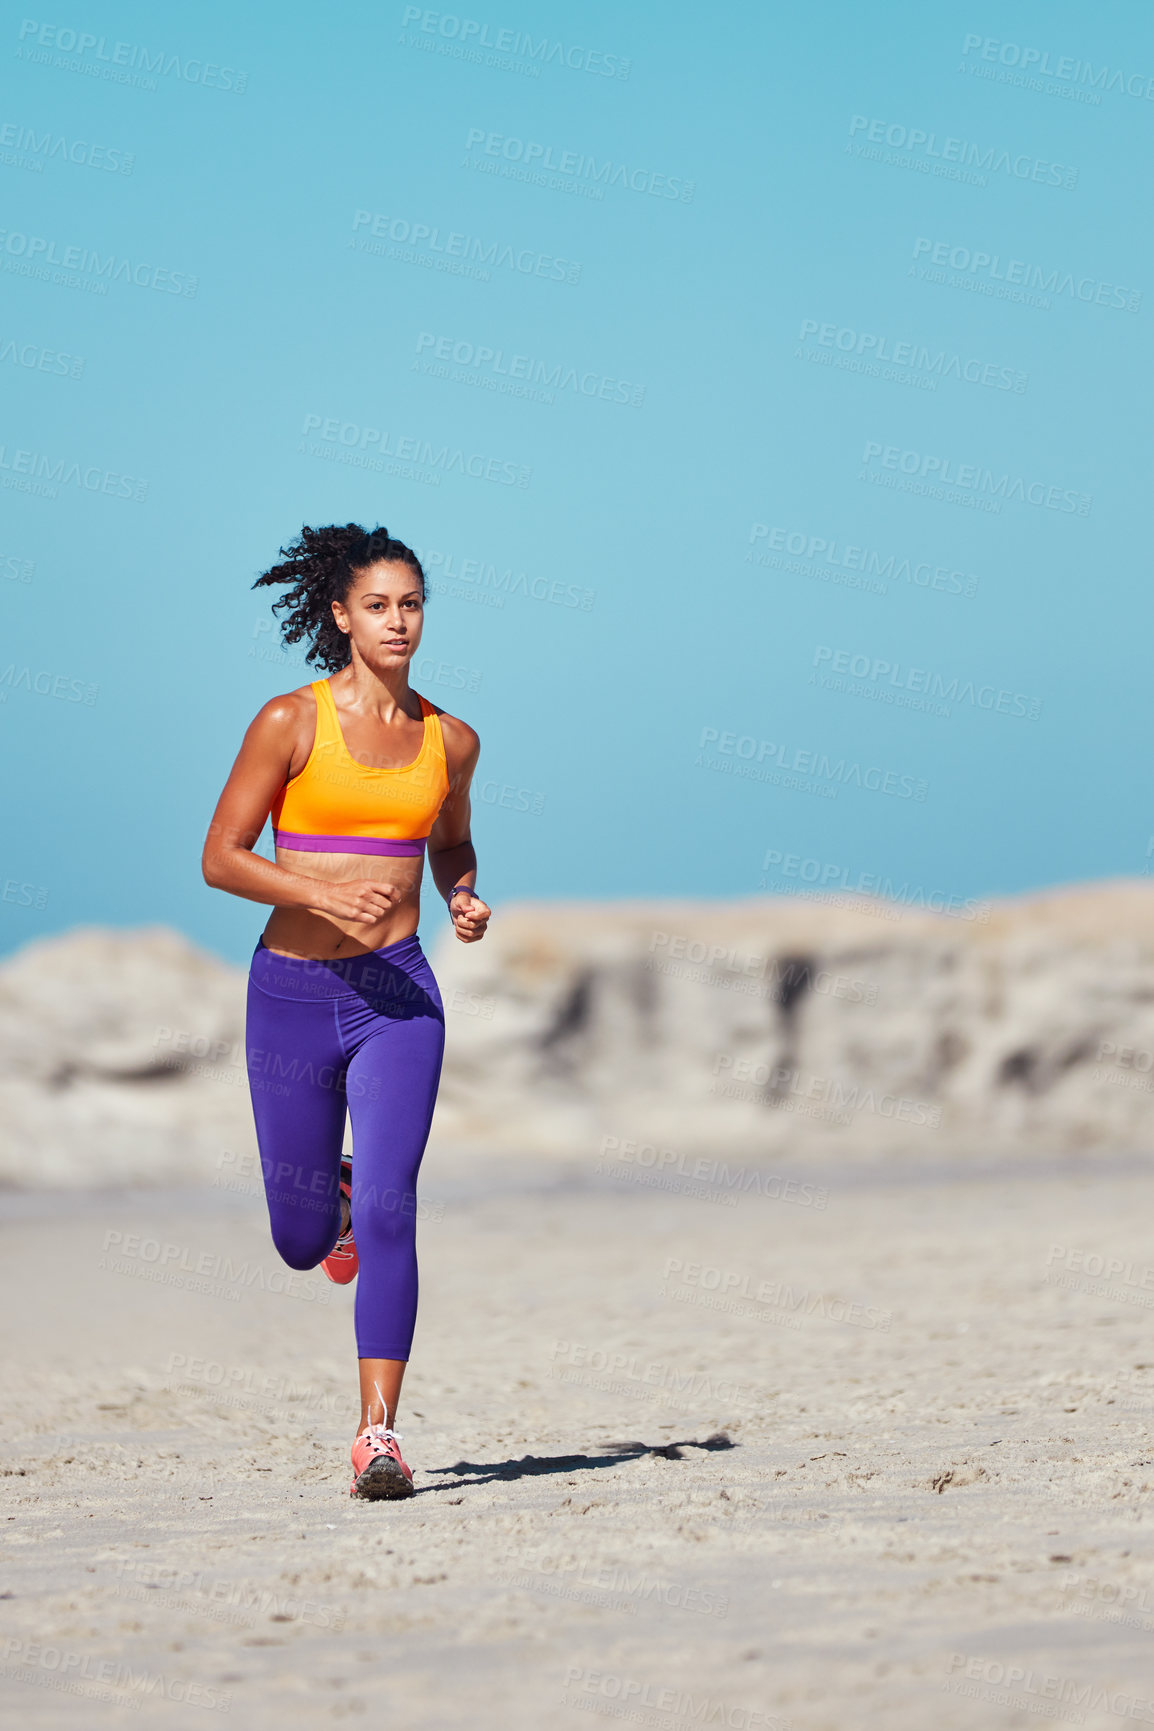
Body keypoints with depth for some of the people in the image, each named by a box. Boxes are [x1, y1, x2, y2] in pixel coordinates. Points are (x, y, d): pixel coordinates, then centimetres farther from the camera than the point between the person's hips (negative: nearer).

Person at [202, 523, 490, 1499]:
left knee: (389, 1210, -15)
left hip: (397, 989, 1)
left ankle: (380, 1434, -13)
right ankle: (335, 1199, 48)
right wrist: (322, 896, -19)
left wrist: (466, 899, 4)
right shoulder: (291, 722, -4)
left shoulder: (450, 741, 6)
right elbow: (222, 857, -4)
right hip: (293, 990, -1)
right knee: (303, 1242, 10)